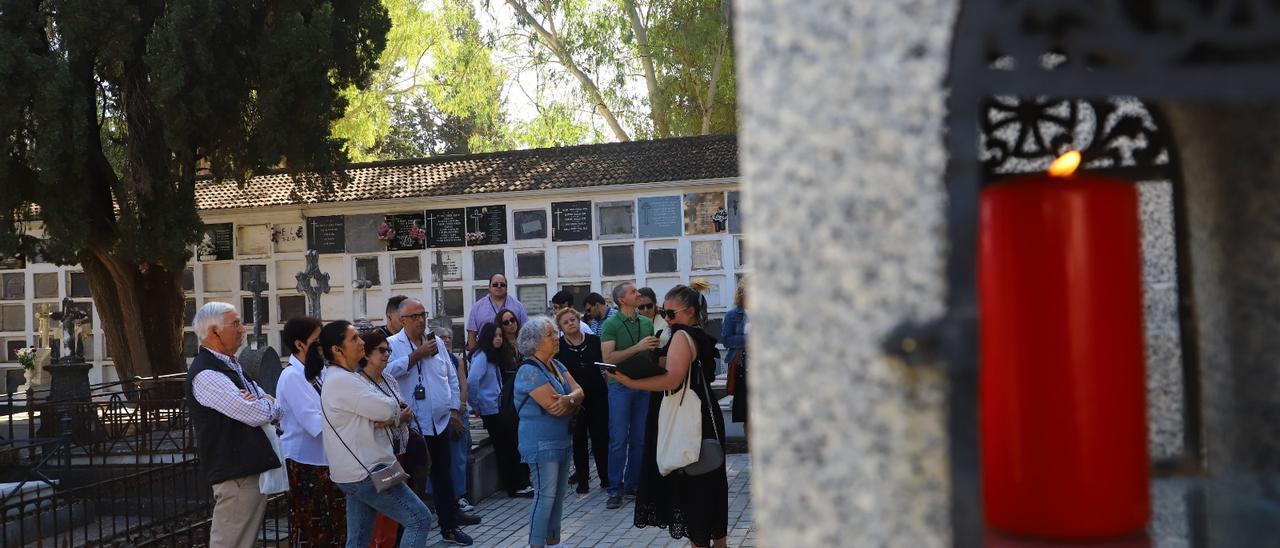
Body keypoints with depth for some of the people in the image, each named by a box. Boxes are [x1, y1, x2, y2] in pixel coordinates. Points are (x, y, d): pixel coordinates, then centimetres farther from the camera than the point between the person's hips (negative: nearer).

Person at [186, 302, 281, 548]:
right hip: (235, 474, -10)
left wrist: (260, 403, -8)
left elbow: (276, 407, 15)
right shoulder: (206, 375, -15)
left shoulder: (230, 366, 18)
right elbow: (258, 415, -21)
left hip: (252, 468, 10)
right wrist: (269, 405, 2)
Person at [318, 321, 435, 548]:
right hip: (366, 472, -10)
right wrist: (395, 410, 3)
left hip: (359, 472, 10)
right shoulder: (341, 380, -17)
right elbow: (386, 409, -22)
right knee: (420, 519, -6)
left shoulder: (350, 377, 16)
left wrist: (396, 417, -8)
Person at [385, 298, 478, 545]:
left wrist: (455, 409, 8)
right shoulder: (392, 344, -4)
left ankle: (449, 525, 25)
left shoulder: (437, 342, 11)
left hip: (440, 421, 5)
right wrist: (418, 354, -19)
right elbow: (389, 370, -25)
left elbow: (452, 378, 14)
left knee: (442, 474, 14)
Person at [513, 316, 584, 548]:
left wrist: (568, 399, -22)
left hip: (561, 440, 9)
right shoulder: (530, 371, -17)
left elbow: (579, 391, 1)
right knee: (545, 496, -7)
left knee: (559, 494, 14)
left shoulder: (556, 366, 11)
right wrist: (574, 403, -5)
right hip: (541, 444, -9)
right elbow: (554, 407, -24)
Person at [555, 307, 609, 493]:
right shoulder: (558, 347, -3)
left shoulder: (594, 341, 2)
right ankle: (582, 479, 16)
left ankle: (605, 477, 15)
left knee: (601, 436, 3)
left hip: (597, 396, 1)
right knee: (579, 440, 5)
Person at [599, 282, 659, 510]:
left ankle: (633, 484, 19)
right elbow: (608, 357, -15)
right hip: (620, 385, -5)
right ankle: (615, 489, 3)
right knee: (618, 439, -3)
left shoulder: (646, 323, 9)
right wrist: (638, 348, -20)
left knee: (639, 439, 9)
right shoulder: (611, 324, -6)